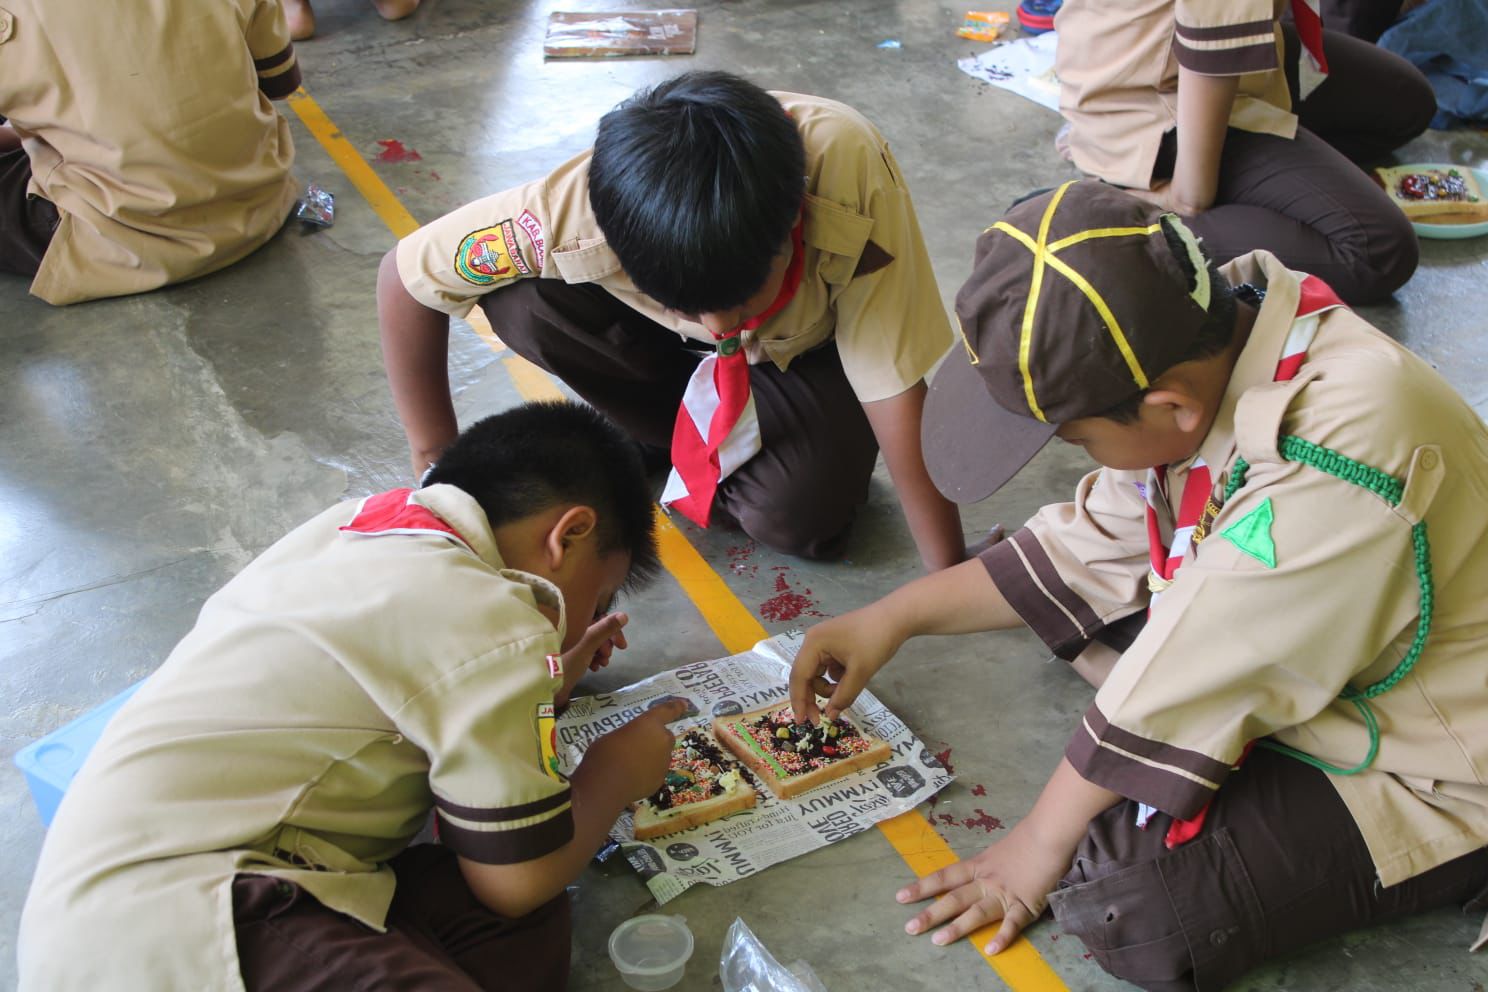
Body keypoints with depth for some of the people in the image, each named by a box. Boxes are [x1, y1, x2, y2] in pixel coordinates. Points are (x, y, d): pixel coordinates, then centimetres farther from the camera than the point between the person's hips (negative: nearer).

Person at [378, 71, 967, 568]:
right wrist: (437, 464, -17)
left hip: (805, 350, -1)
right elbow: (405, 277, -24)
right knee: (520, 301, -27)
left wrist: (950, 578, -29)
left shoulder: (849, 165, -41)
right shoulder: (578, 209, -39)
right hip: (671, 346, 1)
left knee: (800, 518, -27)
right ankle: (673, 429, -1)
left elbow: (895, 384, -34)